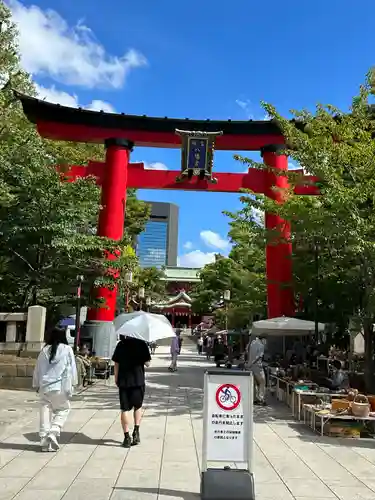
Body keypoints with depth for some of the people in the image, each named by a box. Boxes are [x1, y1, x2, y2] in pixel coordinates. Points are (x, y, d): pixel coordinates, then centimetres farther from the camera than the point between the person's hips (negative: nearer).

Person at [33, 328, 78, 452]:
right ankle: (54, 432, -5)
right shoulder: (67, 349, -5)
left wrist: (37, 385, 22)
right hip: (60, 387, -3)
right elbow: (72, 368, -1)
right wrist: (72, 383, 10)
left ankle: (45, 441, 11)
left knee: (45, 412, 9)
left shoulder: (44, 350, 4)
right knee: (63, 409, 13)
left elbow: (37, 369, 11)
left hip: (45, 387, 3)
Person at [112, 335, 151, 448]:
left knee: (125, 409, 7)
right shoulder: (141, 344, -5)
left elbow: (116, 363, 1)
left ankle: (127, 437, 6)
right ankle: (136, 431, 8)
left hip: (123, 380, 1)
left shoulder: (120, 345, 0)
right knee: (138, 406, 19)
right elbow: (147, 363, -4)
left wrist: (116, 378, 10)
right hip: (138, 380, 0)